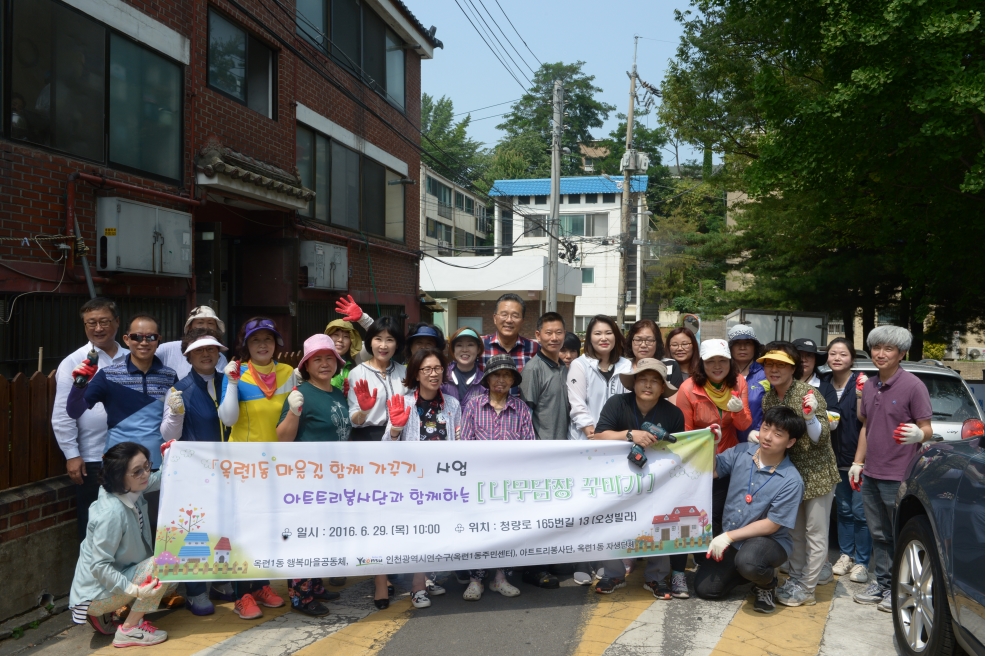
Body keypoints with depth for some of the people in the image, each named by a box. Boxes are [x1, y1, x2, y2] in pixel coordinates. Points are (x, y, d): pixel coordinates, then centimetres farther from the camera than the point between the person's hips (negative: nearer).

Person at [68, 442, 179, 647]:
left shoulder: (132, 492, -7)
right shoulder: (112, 513, -30)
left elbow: (160, 479, 13)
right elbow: (99, 566, -28)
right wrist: (134, 590, -33)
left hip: (116, 580, 9)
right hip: (98, 592, -9)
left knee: (170, 580, 15)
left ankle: (106, 615, 15)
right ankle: (129, 630, -10)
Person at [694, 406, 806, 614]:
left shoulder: (791, 481, -19)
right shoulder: (741, 452, -7)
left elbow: (771, 525, -17)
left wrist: (729, 536, -18)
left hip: (769, 540, -5)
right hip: (730, 539, 5)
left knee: (748, 562, -38)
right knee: (705, 589, -3)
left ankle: (766, 584, -1)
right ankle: (751, 571, 23)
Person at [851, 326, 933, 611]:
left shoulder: (913, 386, -11)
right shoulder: (869, 386, 9)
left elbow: (927, 429, -10)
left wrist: (918, 434, -32)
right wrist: (858, 462, 15)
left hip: (899, 477, -6)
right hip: (871, 474, 7)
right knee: (878, 534, 16)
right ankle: (882, 583, 28)